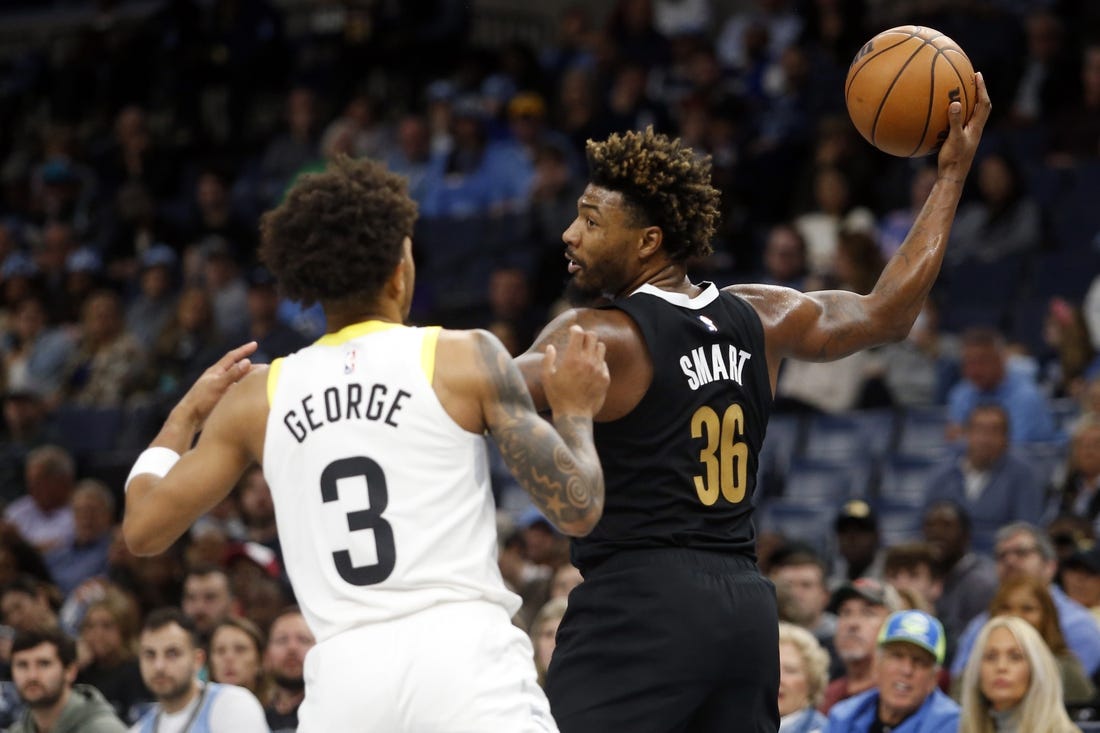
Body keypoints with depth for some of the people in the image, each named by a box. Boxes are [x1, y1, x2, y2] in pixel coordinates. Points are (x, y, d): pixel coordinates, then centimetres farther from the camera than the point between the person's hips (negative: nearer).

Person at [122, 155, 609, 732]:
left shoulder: (258, 394, 12)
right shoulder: (465, 357, 3)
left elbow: (143, 529, 18)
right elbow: (576, 510, 2)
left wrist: (184, 415, 33)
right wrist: (576, 411, 20)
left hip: (346, 677, 3)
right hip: (462, 660, -3)